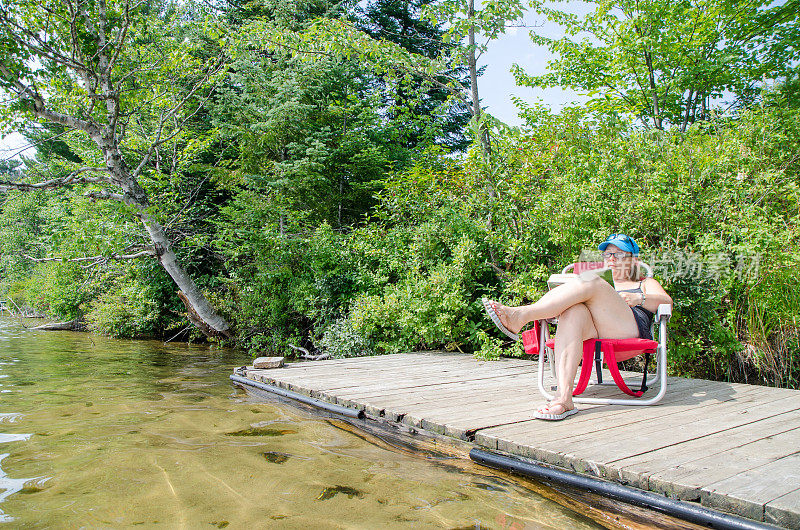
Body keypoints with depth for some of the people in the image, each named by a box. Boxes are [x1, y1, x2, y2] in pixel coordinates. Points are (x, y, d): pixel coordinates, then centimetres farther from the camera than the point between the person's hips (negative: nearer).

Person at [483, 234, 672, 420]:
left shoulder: (646, 283, 35)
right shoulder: (601, 283, 40)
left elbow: (667, 302, 15)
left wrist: (638, 298, -3)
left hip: (632, 330, -2)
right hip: (595, 333, 3)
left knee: (590, 282, -27)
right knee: (573, 310, -36)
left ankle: (519, 315, -39)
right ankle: (564, 397, -50)